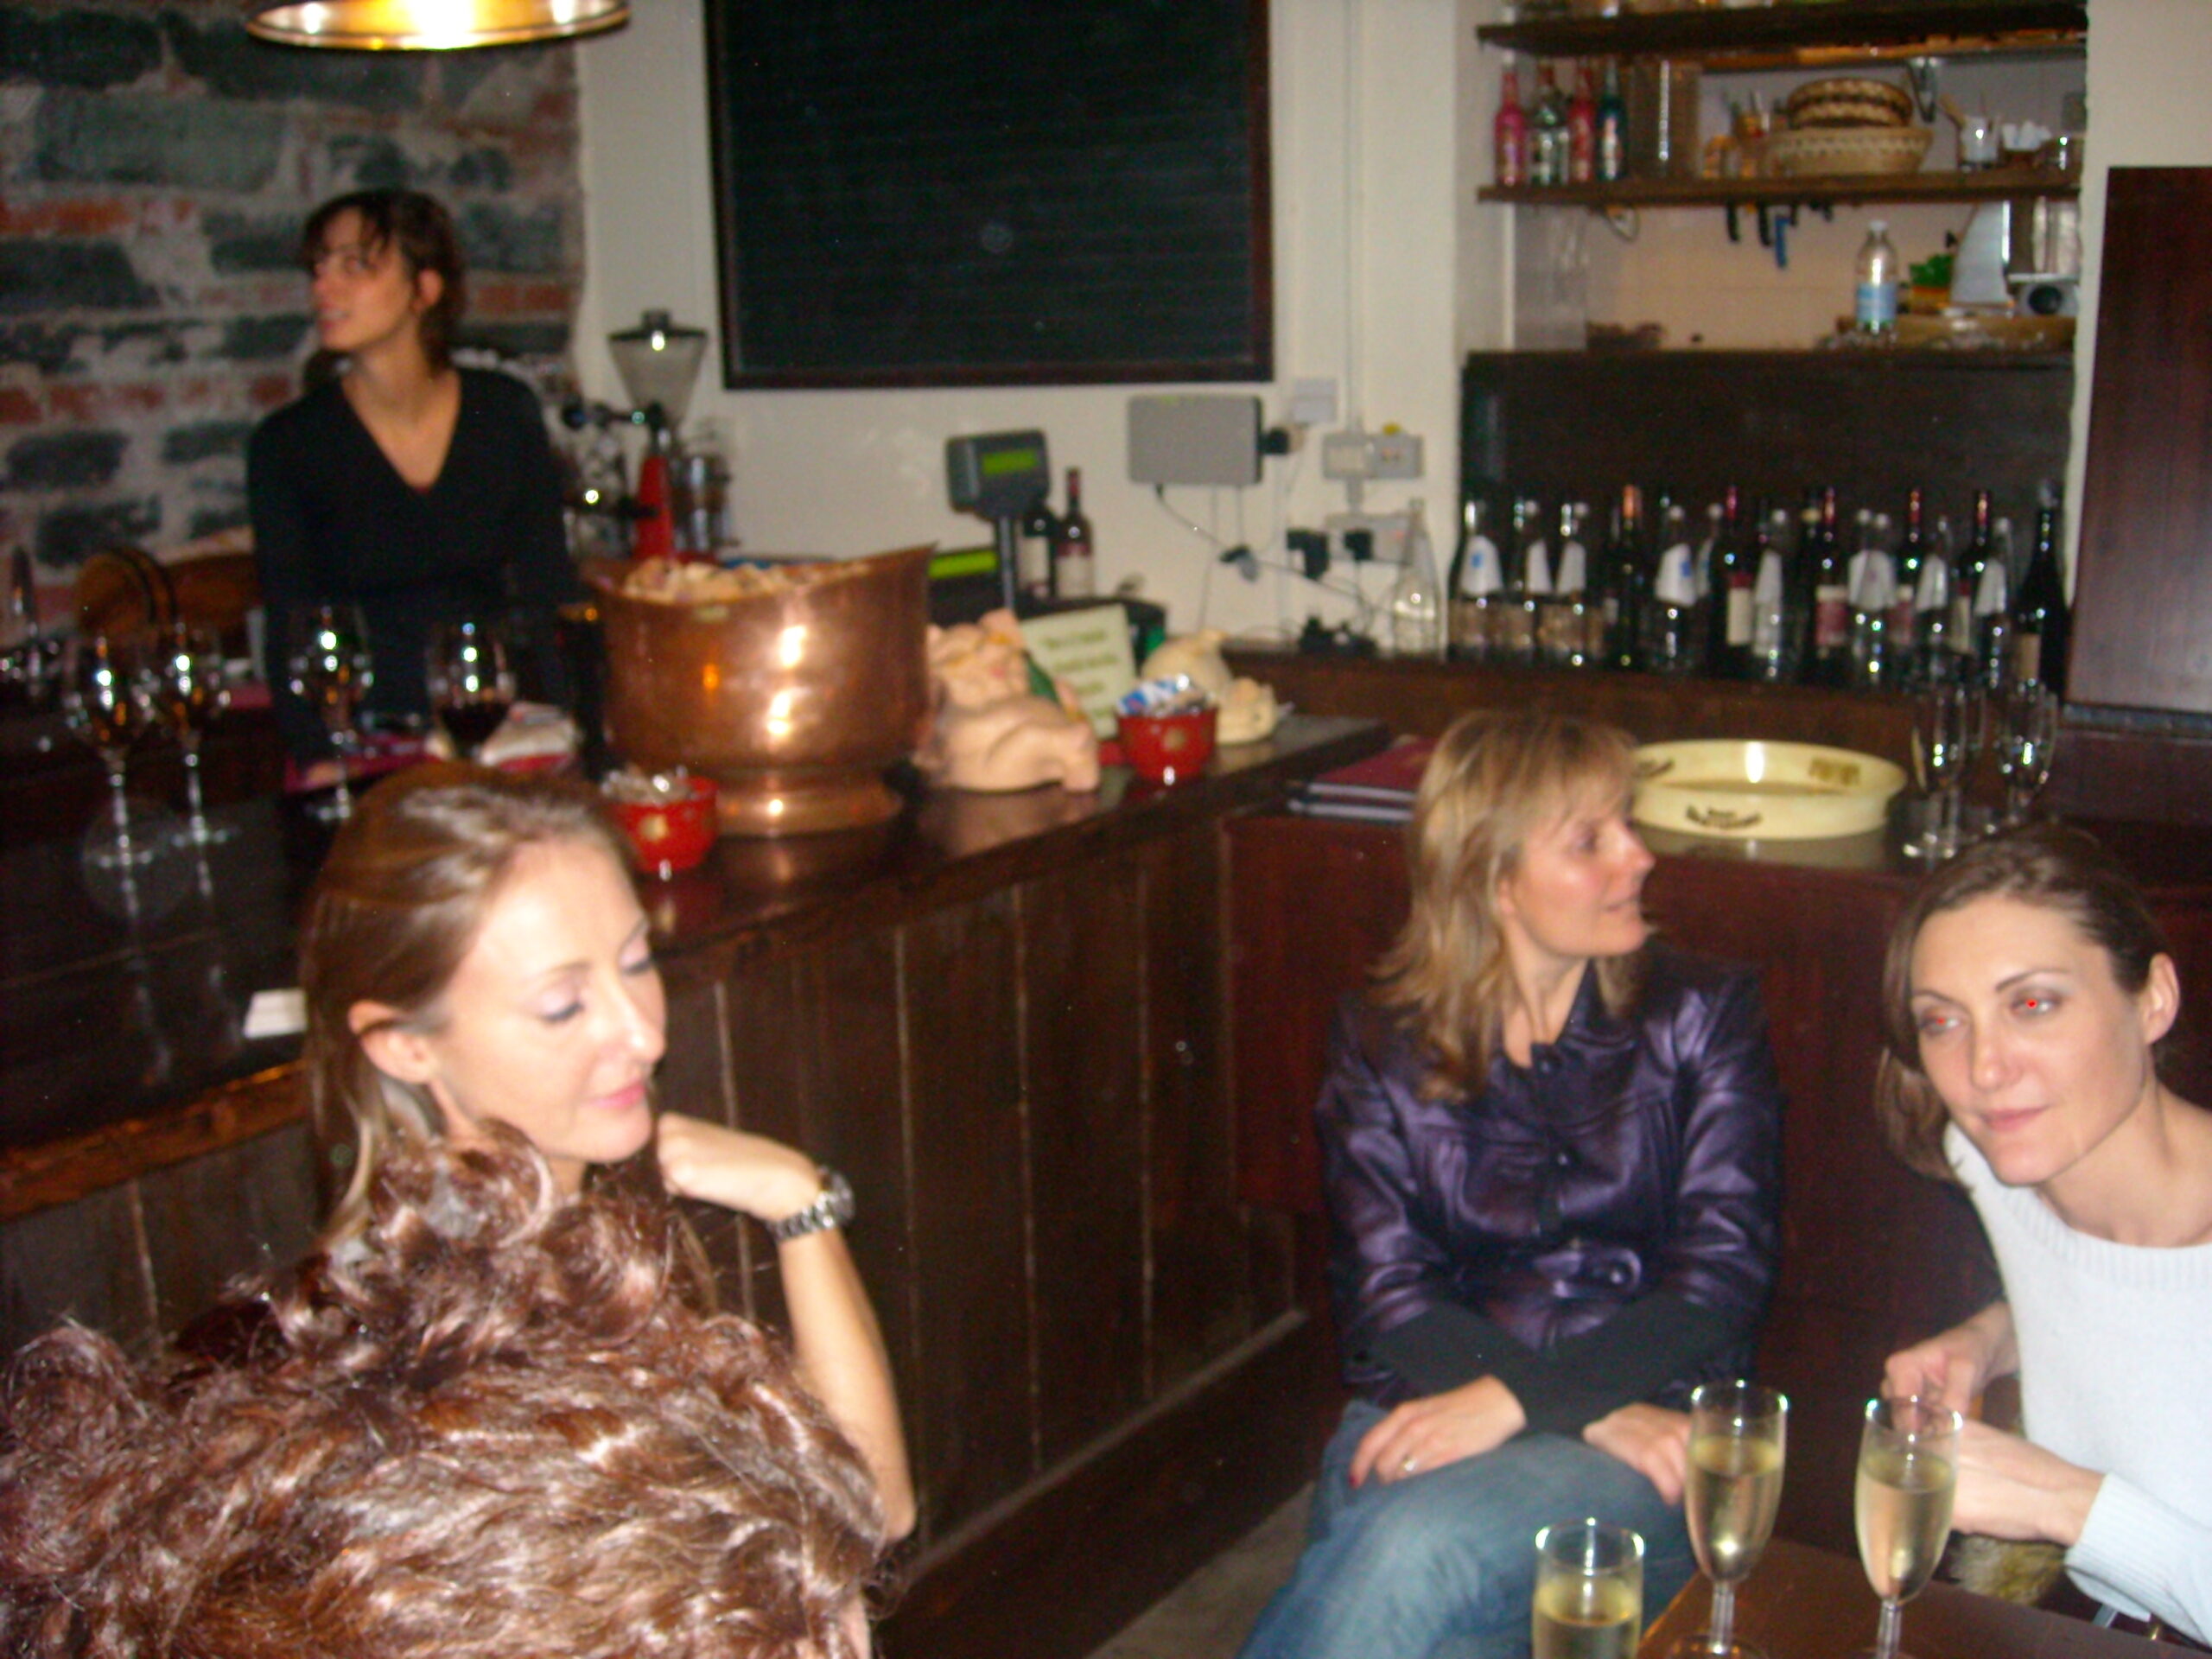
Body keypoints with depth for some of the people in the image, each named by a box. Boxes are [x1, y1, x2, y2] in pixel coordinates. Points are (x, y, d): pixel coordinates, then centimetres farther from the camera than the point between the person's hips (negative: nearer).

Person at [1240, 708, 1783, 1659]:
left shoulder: (1702, 1018, 6)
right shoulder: (1379, 1044, 8)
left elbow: (1725, 1275, -3)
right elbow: (1386, 1291, -1)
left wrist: (1513, 1401, -17)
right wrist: (1601, 1414, -14)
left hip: (1652, 1443, -1)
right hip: (1426, 1414, 1)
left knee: (1417, 1546, -33)